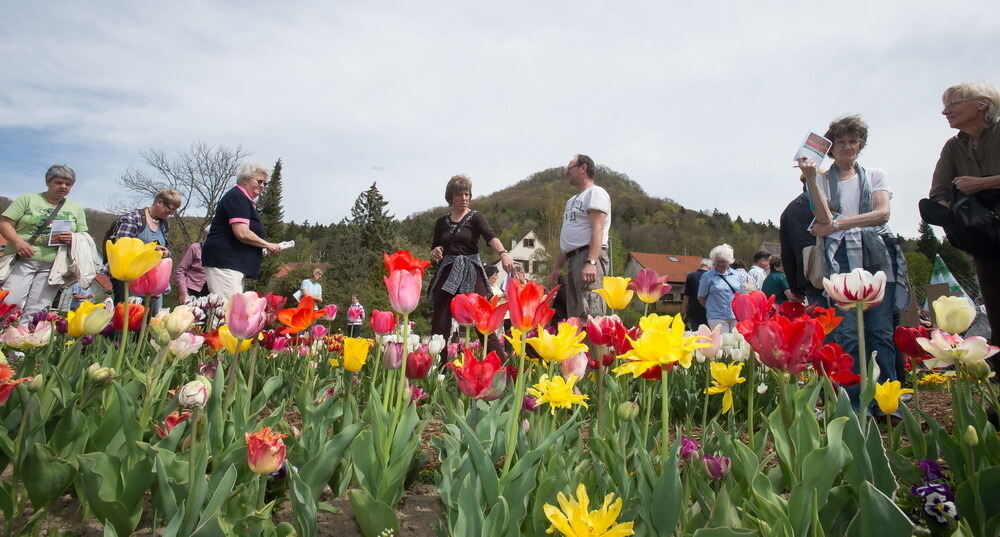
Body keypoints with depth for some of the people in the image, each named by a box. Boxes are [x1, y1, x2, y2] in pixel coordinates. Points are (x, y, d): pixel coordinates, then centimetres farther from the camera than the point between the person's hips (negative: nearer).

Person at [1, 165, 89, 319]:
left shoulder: (76, 209, 16)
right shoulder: (27, 199, 9)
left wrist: (74, 239, -8)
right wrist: (17, 241, -15)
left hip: (53, 265, 1)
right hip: (23, 259, -1)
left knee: (36, 312, -7)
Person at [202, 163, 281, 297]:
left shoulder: (246, 201, 22)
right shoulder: (237, 197, -8)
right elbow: (242, 233, -20)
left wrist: (264, 249, 17)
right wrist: (268, 245, -9)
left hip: (237, 263, 10)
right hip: (224, 261, -10)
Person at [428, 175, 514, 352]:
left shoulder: (475, 217, 3)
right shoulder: (441, 222, 13)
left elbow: (491, 236, -17)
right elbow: (433, 254, 18)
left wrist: (503, 253, -37)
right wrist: (434, 254, -7)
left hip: (471, 273, -3)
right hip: (446, 274, 3)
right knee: (439, 326, 0)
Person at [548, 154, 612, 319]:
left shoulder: (595, 193, -1)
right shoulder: (572, 200, 27)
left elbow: (597, 229, -15)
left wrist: (591, 262, -26)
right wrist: (556, 268, 23)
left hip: (589, 256, -10)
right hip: (573, 260, 10)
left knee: (589, 315, -19)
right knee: (574, 317, 7)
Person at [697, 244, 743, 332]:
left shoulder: (737, 276, 11)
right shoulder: (707, 276, -1)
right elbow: (701, 297, 3)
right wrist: (711, 309, 5)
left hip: (736, 317, 4)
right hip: (717, 318, -4)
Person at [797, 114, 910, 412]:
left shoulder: (875, 175, 18)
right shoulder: (822, 179, 14)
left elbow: (882, 213, 1)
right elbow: (824, 219, -3)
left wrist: (838, 224, -10)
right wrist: (810, 178, -10)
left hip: (878, 256, 2)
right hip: (842, 259, -1)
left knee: (880, 331, -3)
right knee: (848, 334, -7)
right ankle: (853, 405, -3)